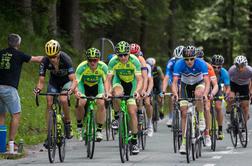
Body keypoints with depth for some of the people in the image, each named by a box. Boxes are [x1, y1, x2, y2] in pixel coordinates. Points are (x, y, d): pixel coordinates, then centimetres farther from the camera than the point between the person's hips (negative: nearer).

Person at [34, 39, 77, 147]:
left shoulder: (65, 59, -35)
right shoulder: (45, 61, -26)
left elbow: (74, 80, -37)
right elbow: (41, 81, -21)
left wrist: (71, 90, -57)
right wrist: (38, 89, -43)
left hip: (66, 81, -3)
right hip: (54, 81, 3)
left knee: (63, 99, -30)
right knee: (50, 104, -12)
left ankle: (68, 124, -8)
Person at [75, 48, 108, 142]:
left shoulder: (103, 67, -28)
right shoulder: (82, 67, -32)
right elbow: (76, 81, -36)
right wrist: (76, 92, -57)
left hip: (97, 85, 1)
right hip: (84, 85, -1)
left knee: (101, 104, -23)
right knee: (80, 103, -27)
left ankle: (99, 130, -10)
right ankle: (79, 125, -1)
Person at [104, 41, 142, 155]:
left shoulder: (134, 61, -28)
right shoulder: (113, 62, -26)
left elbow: (139, 79, -31)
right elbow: (108, 79, -27)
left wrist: (137, 91, -50)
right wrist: (107, 92, -45)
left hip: (131, 83, 0)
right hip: (119, 81, 0)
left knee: (132, 111, -9)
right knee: (117, 94, -37)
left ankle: (134, 142, -1)